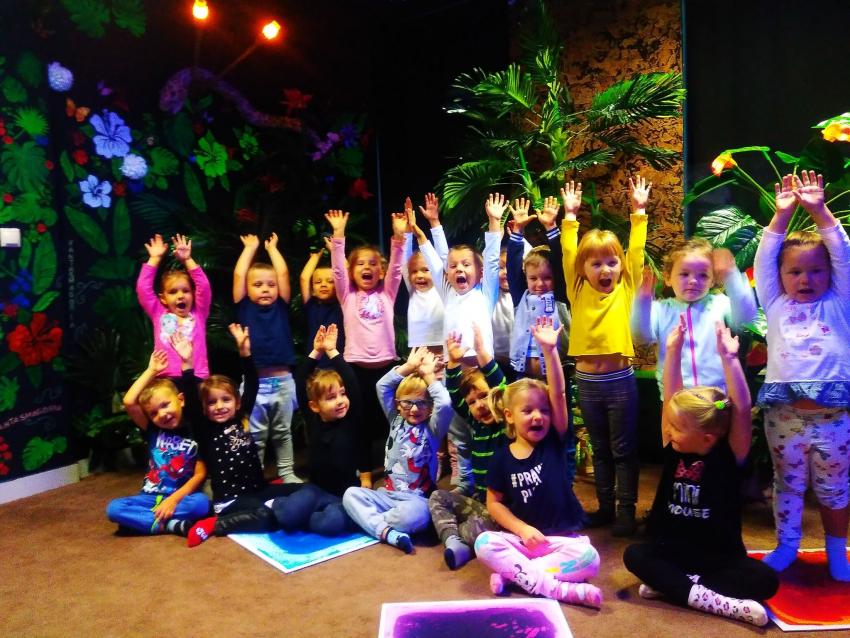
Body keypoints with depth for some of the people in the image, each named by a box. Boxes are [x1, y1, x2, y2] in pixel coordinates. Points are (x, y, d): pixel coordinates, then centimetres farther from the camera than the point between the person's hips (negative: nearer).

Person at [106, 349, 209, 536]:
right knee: (113, 508, -23)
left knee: (201, 502, -35)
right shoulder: (152, 431, 2)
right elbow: (128, 402, -12)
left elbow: (200, 474, -8)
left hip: (181, 497, -3)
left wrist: (174, 499, -20)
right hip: (151, 497, 3)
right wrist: (151, 371, -7)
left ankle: (142, 519, -24)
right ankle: (173, 525, -28)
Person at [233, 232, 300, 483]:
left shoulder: (281, 307, 3)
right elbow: (238, 275, -4)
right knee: (255, 436, 10)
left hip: (283, 381, 1)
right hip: (254, 382, -1)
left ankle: (287, 472, 26)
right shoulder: (245, 308, 1)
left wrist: (272, 248, 10)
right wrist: (250, 247, 6)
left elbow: (284, 273, -1)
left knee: (283, 433, 15)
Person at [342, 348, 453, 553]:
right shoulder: (396, 422, 10)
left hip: (417, 499, -5)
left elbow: (445, 404, -21)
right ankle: (387, 532, -30)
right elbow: (382, 386, 5)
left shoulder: (432, 429, -1)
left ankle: (370, 521, -16)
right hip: (388, 494, 5)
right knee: (351, 494, -17)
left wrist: (429, 375, -8)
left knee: (415, 514, -38)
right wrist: (409, 366, 3)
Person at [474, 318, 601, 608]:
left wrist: (549, 350, -26)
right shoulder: (502, 457, -2)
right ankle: (560, 589, -29)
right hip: (521, 538, 1)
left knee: (589, 558, -29)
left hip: (561, 538, 0)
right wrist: (522, 529, -13)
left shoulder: (553, 442, -4)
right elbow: (494, 503, 4)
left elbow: (559, 394, -16)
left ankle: (513, 571, -19)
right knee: (484, 544, -26)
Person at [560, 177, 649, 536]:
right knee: (600, 450, 16)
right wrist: (570, 215, 1)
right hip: (586, 381, 2)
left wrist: (639, 211, -4)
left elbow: (637, 251, -4)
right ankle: (605, 506, 27)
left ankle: (626, 511, 17)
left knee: (623, 450, 7)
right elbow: (568, 254, 0)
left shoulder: (626, 290, -1)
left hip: (620, 379, -2)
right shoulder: (579, 293, 2)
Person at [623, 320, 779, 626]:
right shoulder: (673, 448, -5)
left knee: (765, 580, -27)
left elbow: (742, 409, -25)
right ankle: (718, 601, -32)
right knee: (634, 555, -23)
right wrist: (673, 351, -17)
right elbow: (672, 396, -9)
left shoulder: (730, 455, -12)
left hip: (721, 556, -2)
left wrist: (728, 358, -32)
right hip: (673, 551, 2)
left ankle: (673, 584, -27)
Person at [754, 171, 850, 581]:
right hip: (784, 414, 1)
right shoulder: (776, 306, 10)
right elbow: (764, 259, 5)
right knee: (787, 484, 14)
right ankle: (786, 545, 30)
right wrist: (782, 214, -1)